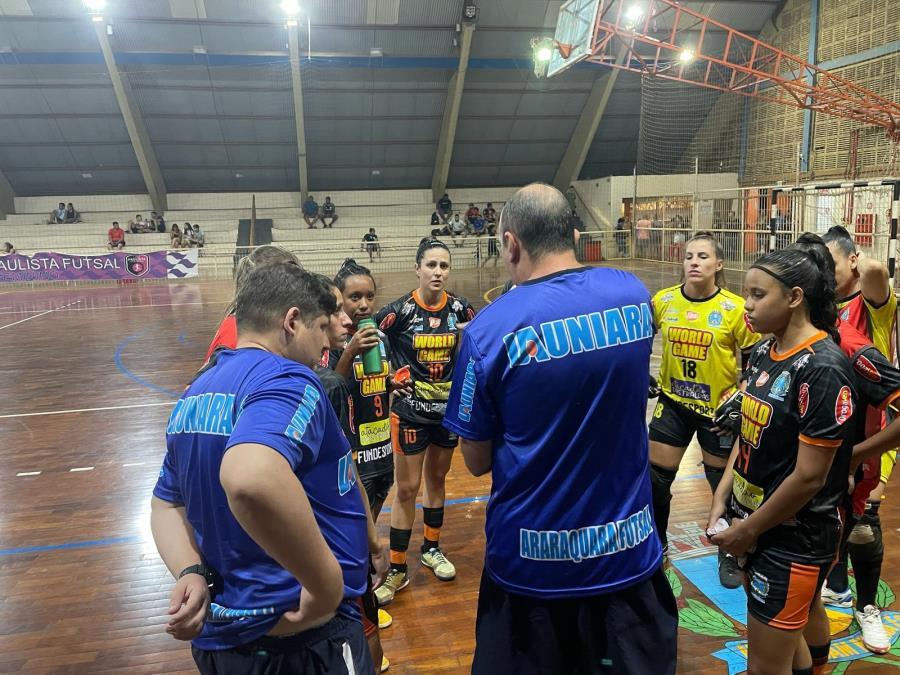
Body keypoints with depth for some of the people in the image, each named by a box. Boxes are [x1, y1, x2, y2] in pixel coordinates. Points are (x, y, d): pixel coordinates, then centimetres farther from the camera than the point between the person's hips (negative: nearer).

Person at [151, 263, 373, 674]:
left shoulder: (196, 394, 8)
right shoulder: (286, 379, -21)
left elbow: (167, 504, 14)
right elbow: (251, 478, -41)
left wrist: (191, 573, -2)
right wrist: (329, 586, -30)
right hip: (299, 638, -8)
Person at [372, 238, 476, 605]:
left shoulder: (460, 308, -5)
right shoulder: (400, 310, -15)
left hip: (448, 409, 4)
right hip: (411, 412, -3)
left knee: (436, 479, 19)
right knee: (407, 489, 2)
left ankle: (431, 549, 38)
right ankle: (397, 570, 16)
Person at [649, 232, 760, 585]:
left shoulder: (734, 308, -15)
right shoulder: (663, 300, -6)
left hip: (718, 407, -2)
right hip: (673, 402, 3)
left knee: (724, 485, 11)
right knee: (655, 478, 7)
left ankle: (729, 555, 35)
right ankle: (657, 545, 32)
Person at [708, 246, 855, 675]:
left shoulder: (822, 369, -22)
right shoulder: (762, 353, 2)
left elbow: (809, 477, -22)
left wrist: (748, 529, -12)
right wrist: (721, 500, 1)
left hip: (794, 538, -7)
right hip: (753, 521, 7)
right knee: (795, 625, 26)